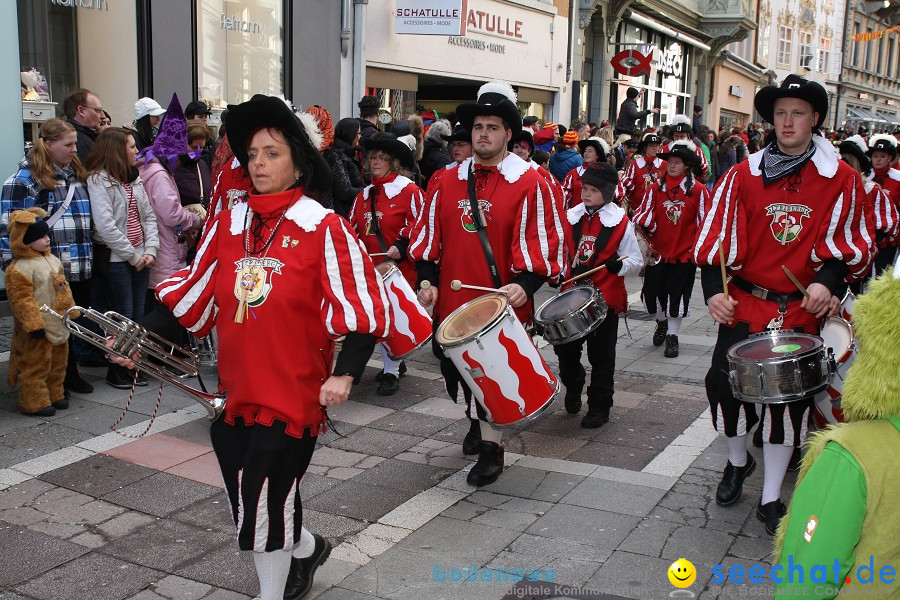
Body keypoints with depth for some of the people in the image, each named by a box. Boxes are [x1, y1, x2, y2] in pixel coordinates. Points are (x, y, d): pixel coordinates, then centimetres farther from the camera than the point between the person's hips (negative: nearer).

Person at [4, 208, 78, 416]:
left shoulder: (53, 260, 9)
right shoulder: (18, 269, -19)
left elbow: (64, 288, 18)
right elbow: (22, 300, -21)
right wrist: (34, 325, -23)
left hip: (59, 325, 9)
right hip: (38, 329, -9)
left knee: (57, 363, 19)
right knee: (35, 366, 1)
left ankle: (54, 395, 32)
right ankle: (35, 403, 10)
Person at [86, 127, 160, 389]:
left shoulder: (134, 178, 13)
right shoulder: (98, 180, -9)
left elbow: (149, 216, 11)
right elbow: (105, 225, -16)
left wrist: (150, 250, -3)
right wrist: (133, 256, -13)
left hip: (141, 257, 6)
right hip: (116, 259, -6)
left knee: (138, 315, 9)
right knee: (123, 317, -1)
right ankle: (116, 370, 12)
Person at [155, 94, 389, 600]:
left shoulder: (323, 228, -9)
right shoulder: (227, 225, 6)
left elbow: (362, 308, -12)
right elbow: (193, 297, 10)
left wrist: (344, 373, -22)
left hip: (294, 393, -5)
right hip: (235, 391, 5)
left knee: (264, 500, -1)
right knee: (250, 498, 13)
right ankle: (306, 547, 43)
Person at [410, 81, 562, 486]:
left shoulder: (530, 185, -6)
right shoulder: (447, 182, 7)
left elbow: (541, 243, -9)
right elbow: (430, 235, 11)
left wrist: (524, 284, -21)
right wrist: (427, 278, 1)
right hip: (452, 300, 5)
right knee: (455, 372, 17)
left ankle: (490, 446, 16)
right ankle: (477, 421, 42)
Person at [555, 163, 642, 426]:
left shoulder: (620, 222, -7)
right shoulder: (571, 217, 4)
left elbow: (636, 262, -4)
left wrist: (618, 264, -23)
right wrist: (558, 273, 3)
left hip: (605, 299, -4)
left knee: (601, 356, 5)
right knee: (564, 347, 8)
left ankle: (599, 408, 19)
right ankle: (573, 388, 36)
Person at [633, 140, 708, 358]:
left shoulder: (699, 191, -4)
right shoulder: (656, 188, 2)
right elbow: (643, 214, 3)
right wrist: (642, 224, -18)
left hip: (684, 254, -2)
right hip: (657, 252, 2)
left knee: (677, 297, 2)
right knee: (652, 293, 5)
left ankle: (672, 335, 20)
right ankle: (661, 322, 35)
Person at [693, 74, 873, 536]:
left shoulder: (841, 179, 0)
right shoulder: (743, 175, 1)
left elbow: (849, 242, 3)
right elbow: (717, 236, 1)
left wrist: (827, 280, -14)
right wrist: (714, 289, -10)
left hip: (802, 309, -1)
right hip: (744, 304, 1)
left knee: (788, 396, 2)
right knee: (722, 381, -4)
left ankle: (771, 498, 17)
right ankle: (738, 460, 28)